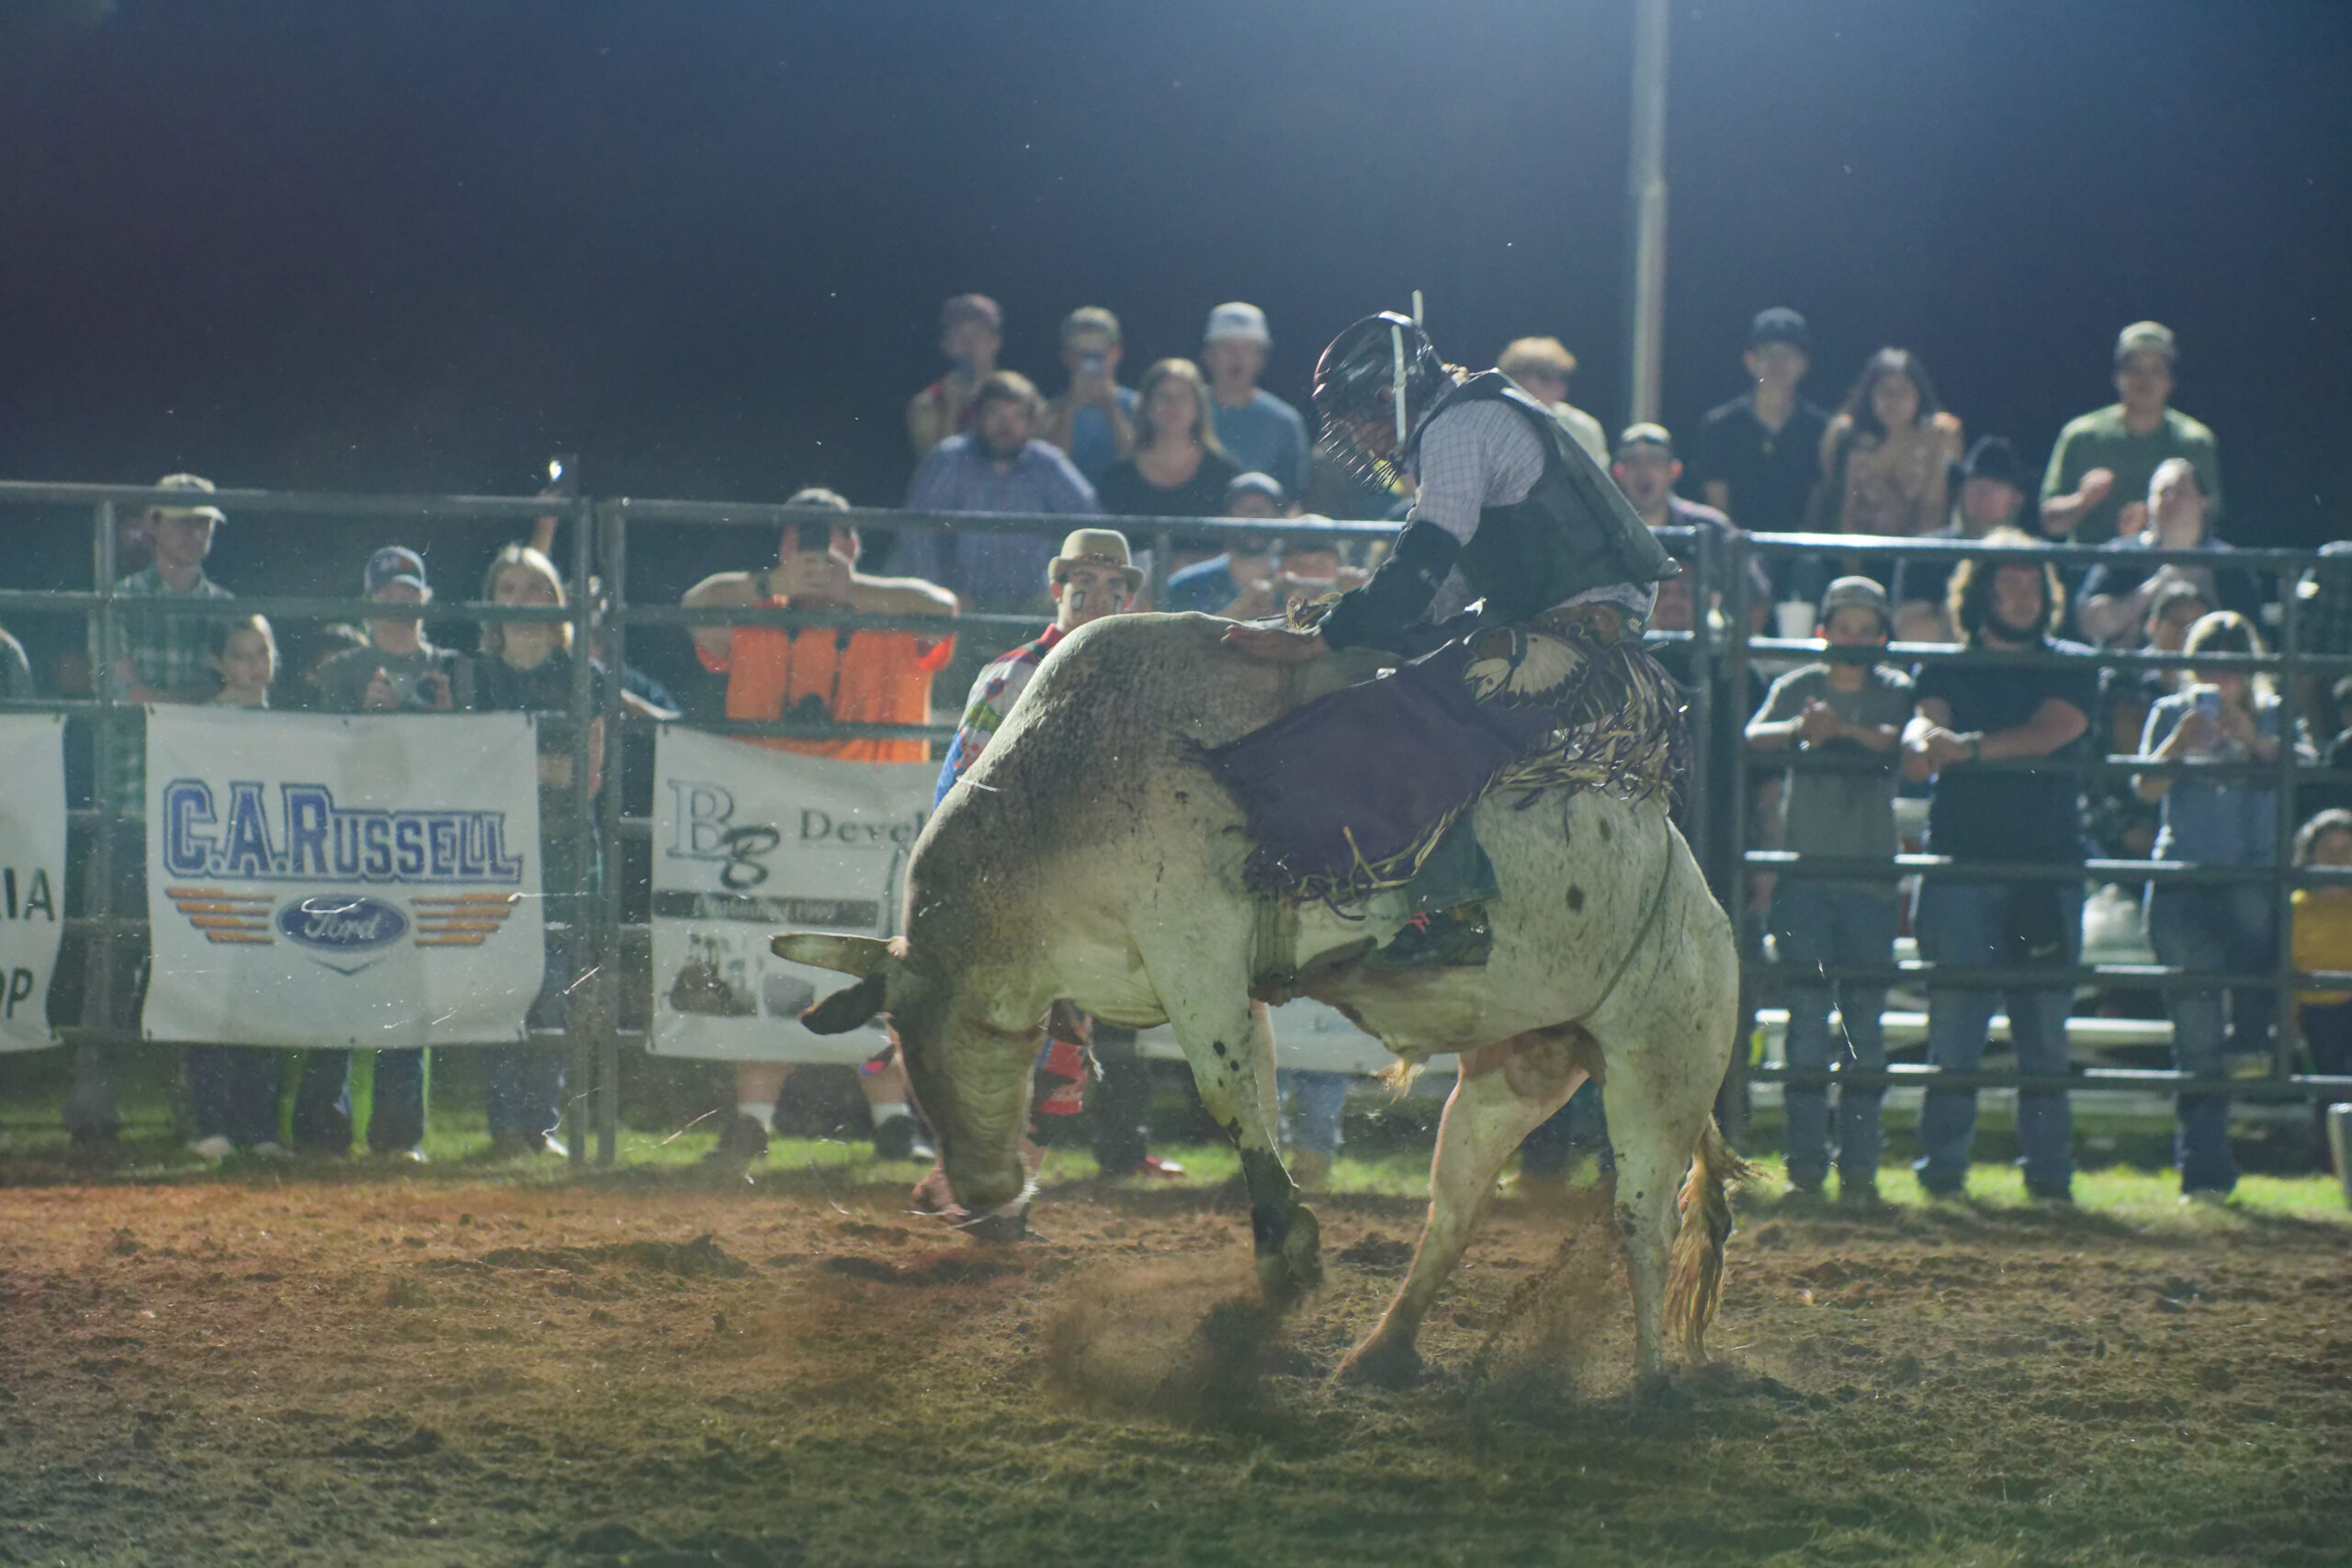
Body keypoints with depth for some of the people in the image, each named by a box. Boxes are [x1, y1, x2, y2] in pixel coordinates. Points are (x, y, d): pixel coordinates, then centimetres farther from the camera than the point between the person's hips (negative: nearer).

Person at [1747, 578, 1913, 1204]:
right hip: (1805, 873, 0)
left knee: (1865, 1021, 1)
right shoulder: (1798, 686, 8)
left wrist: (1844, 728, -29)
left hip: (1871, 877, 0)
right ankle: (1805, 1161, -1)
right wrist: (1799, 729, -30)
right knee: (1808, 1016, -3)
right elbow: (1752, 738, -8)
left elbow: (1907, 743, -13)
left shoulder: (1896, 692, 7)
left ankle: (1860, 1165, 3)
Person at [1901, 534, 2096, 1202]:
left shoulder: (2071, 668, 10)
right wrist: (1924, 740, -34)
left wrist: (1972, 746, -24)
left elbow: (2051, 731, -9)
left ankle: (2050, 1170, 7)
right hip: (1960, 865, -1)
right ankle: (1942, 1166, 1)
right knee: (1954, 1026, -4)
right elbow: (1921, 724, -9)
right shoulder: (1946, 669, 11)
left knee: (2044, 1032, 2)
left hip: (2048, 867, 1)